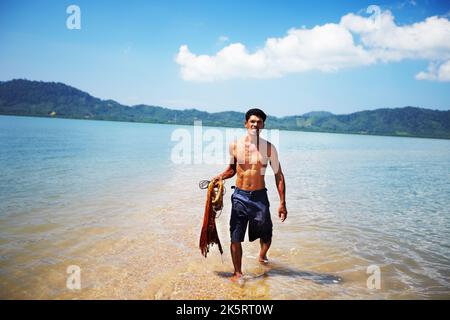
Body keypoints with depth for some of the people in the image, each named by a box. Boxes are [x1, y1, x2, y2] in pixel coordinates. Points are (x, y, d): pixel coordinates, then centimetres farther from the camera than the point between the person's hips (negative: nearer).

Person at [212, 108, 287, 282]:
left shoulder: (269, 148, -6)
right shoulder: (234, 145, -3)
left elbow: (279, 176, -1)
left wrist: (282, 203, -4)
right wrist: (221, 176, -8)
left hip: (260, 197, 0)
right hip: (239, 196, 0)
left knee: (266, 235, 13)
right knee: (235, 237, 0)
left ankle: (262, 256, 46)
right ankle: (238, 272, 19)